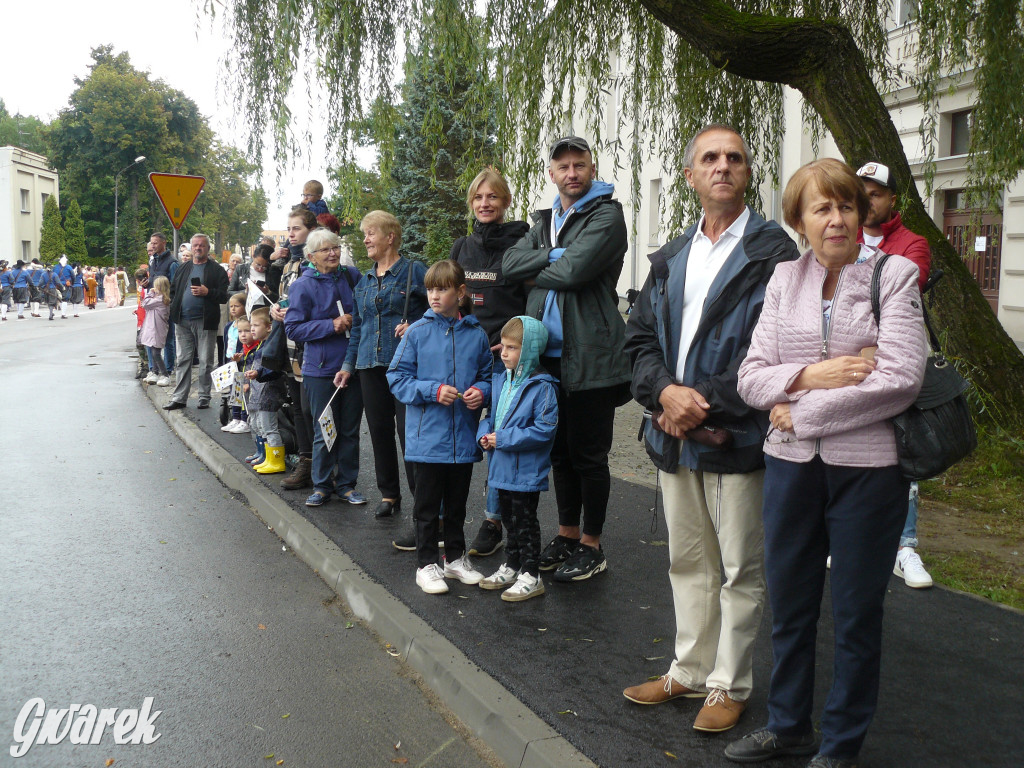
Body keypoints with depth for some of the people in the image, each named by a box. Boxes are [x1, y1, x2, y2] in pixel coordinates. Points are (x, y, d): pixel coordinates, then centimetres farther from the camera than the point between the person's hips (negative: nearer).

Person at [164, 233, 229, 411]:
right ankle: (179, 397, 10)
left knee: (206, 362, 2)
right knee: (182, 360, 6)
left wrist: (207, 292, -20)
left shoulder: (217, 270, 1)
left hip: (205, 322, -4)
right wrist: (175, 308, 7)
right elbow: (173, 291, 22)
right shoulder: (183, 270, 17)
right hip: (183, 322, 4)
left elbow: (224, 296, -6)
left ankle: (204, 397, 11)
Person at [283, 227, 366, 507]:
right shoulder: (303, 286, -6)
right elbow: (293, 328, -8)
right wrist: (331, 325, -17)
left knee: (350, 429, 10)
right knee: (325, 431, 4)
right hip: (321, 369, -3)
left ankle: (346, 484, 22)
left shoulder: (352, 275, 4)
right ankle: (322, 485, 19)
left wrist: (354, 322, -3)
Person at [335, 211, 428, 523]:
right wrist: (349, 364, 18)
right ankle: (389, 494, 25)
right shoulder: (364, 280, 18)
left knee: (409, 432, -10)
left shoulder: (414, 271, -2)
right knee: (379, 430, 10)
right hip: (370, 366, 7)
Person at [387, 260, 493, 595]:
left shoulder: (476, 334, 1)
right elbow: (397, 377, -5)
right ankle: (427, 563, 20)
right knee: (427, 505, 7)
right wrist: (433, 390, -17)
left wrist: (481, 391, -9)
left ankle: (456, 557, 32)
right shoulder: (417, 332, -6)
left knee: (457, 502, 17)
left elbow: (488, 374, 13)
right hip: (428, 437, -3)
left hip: (464, 438, 3)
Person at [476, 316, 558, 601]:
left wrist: (503, 438, -22)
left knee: (525, 521, 2)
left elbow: (545, 429, -23)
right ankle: (511, 567, 35)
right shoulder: (500, 379, 6)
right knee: (509, 518, 20)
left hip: (526, 472, -8)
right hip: (502, 468, 8)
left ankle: (531, 576, 14)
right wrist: (485, 433, -3)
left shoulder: (542, 386, -18)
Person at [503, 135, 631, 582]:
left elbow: (574, 271, -19)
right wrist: (554, 254, -11)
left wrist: (536, 273, -1)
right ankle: (567, 534, 29)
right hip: (550, 354, 7)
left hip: (590, 356, -7)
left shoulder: (607, 215, -6)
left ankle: (591, 546, 14)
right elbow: (510, 265, 3)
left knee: (588, 454, 1)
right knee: (560, 451, 15)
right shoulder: (545, 222, 18)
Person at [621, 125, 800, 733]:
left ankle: (730, 684, 20)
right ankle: (690, 671, 31)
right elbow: (640, 336, 10)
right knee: (688, 563, 17)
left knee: (741, 569, 5)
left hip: (738, 437, -6)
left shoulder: (774, 253, -6)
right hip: (675, 433, 6)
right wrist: (665, 392, -10)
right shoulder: (670, 259, 15)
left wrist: (705, 405, -18)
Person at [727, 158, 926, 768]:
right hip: (791, 464, 4)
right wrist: (811, 376, -16)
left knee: (857, 614, 9)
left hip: (868, 466, -3)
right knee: (790, 605, 14)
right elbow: (751, 377, 3)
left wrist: (802, 412, -12)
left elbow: (901, 380, -16)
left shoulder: (895, 275, -4)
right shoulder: (784, 279, 7)